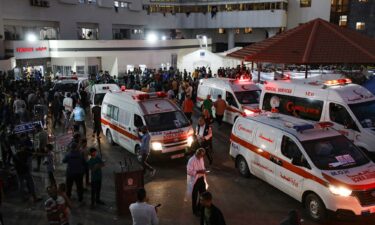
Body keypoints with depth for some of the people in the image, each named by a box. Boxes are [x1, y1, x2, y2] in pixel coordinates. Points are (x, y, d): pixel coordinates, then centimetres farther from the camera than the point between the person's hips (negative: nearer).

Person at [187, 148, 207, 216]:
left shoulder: (201, 158, 1)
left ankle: (200, 208, 38)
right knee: (195, 196, 9)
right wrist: (198, 172, -29)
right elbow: (189, 172, -23)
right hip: (195, 180, -7)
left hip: (201, 179, 7)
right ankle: (195, 210, 28)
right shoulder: (191, 160, -23)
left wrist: (204, 170, -1)